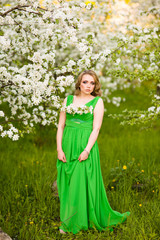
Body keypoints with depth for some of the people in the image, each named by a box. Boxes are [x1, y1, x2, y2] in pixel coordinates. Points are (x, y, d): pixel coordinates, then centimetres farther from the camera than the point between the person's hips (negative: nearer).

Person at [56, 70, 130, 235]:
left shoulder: (97, 101, 1)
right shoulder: (68, 100, 9)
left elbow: (96, 128, -7)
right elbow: (61, 125, 7)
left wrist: (87, 150, -16)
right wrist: (59, 149, -3)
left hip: (86, 145, -3)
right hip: (67, 146, 3)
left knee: (83, 183, -2)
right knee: (66, 183, 7)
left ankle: (82, 221, 14)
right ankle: (67, 222, 19)